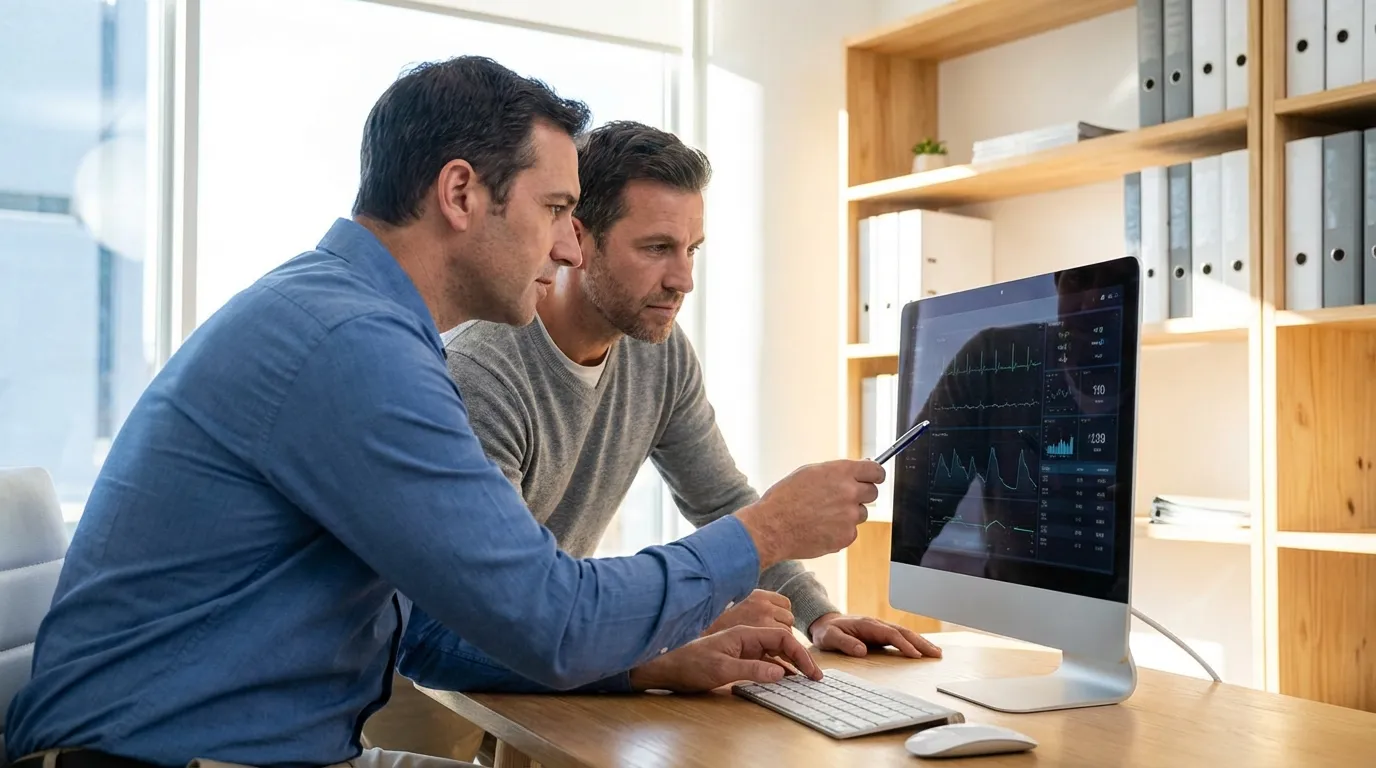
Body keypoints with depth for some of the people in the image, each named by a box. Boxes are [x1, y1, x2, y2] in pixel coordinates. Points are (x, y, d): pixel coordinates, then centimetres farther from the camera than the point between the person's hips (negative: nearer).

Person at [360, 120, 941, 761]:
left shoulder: (663, 355, -6)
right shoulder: (479, 373, -29)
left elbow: (725, 503, 4)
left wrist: (817, 614, -10)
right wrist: (663, 661, -47)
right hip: (430, 668, -4)